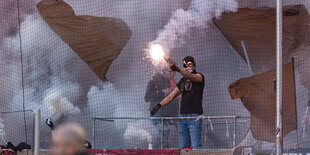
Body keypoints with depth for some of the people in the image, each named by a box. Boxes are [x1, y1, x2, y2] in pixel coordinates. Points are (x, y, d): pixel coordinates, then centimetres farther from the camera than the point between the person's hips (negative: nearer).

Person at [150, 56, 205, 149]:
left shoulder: (199, 77, 2)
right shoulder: (182, 81, 21)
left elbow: (190, 76, -22)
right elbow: (171, 96, 23)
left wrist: (177, 69, -38)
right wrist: (159, 105, 9)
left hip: (194, 116, -6)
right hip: (182, 116, 6)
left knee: (195, 146, -14)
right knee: (183, 147, 0)